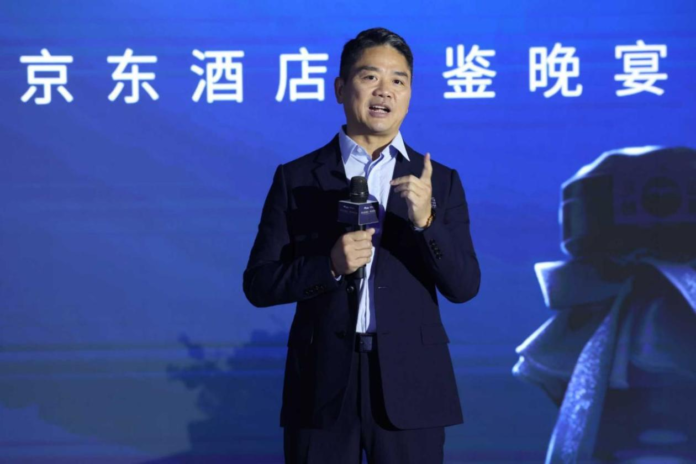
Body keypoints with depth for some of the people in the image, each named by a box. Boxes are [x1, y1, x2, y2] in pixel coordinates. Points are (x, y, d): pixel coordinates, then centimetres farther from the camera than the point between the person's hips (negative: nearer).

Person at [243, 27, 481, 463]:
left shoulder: (440, 182, 6)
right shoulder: (296, 178, 4)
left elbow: (464, 287, -1)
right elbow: (258, 285, 2)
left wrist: (425, 219, -17)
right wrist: (330, 265, -15)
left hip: (409, 384, 0)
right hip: (322, 383, 0)